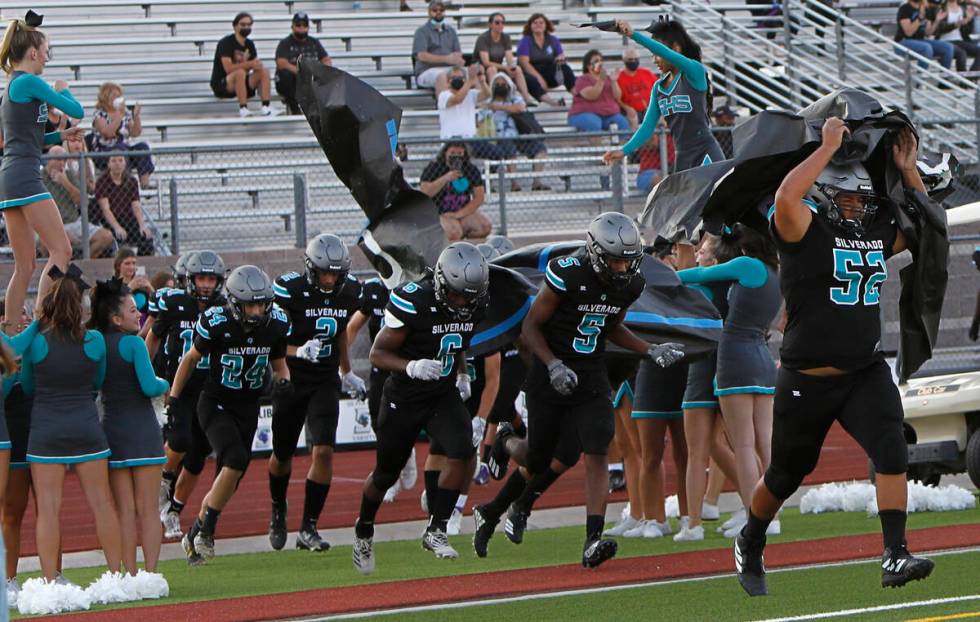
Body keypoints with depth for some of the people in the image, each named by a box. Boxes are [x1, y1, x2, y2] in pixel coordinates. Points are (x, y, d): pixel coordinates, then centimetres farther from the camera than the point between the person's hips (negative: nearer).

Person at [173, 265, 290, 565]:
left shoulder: (276, 324, -8)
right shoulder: (216, 323, -19)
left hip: (248, 408, 5)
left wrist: (282, 381, -14)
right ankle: (206, 530, -13)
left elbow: (279, 365, 9)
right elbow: (191, 359, -3)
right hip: (215, 404, -5)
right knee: (235, 460, -26)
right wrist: (173, 400, 1)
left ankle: (195, 535, 26)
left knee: (229, 480, 7)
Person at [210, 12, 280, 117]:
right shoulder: (226, 43, -13)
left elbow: (256, 65, 5)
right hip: (221, 84, -7)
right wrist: (249, 64, -28)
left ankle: (266, 107, -24)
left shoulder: (249, 44, 10)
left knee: (264, 71, -12)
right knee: (240, 72, -36)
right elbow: (228, 68, -24)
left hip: (241, 84, 7)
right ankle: (243, 109, -38)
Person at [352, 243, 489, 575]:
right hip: (404, 398, -4)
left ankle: (435, 531, -12)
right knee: (386, 474, 10)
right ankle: (363, 531, 37)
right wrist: (412, 367, -34)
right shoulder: (413, 302, -24)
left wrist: (461, 373, 2)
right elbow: (378, 353, -18)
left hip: (444, 394, 4)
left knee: (461, 453, -21)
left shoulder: (473, 305, -5)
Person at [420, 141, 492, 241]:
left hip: (464, 212, 4)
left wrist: (459, 214, -14)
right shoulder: (433, 168, -2)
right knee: (454, 233, -34)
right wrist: (445, 178, -23)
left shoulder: (471, 170, 5)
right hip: (440, 214, -4)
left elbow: (479, 198, -1)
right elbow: (424, 193, -14)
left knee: (486, 226, -22)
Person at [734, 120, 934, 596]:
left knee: (891, 450, -21)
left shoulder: (877, 234, 6)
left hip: (866, 372, 4)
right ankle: (750, 545, 40)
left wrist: (907, 169, 8)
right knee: (786, 474, 13)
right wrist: (830, 146, -26)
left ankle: (895, 557, -24)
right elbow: (786, 198, -34)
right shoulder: (805, 230, -12)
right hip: (807, 379, -4)